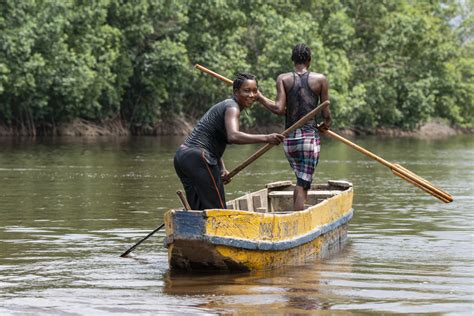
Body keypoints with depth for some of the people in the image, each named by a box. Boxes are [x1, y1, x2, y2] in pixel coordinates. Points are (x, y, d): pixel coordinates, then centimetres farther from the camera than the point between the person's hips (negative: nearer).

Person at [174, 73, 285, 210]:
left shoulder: (225, 105, 21)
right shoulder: (232, 107, -9)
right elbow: (233, 136, -30)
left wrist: (222, 168, 8)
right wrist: (265, 138, -34)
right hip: (198, 158, -10)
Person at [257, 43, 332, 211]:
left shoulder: (283, 79, 2)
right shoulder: (320, 79, 0)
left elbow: (279, 109, -9)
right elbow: (326, 113, 2)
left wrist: (260, 97, 4)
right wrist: (326, 123, 23)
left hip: (289, 139, 3)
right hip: (310, 137, -3)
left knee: (301, 181, 22)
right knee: (303, 185, -4)